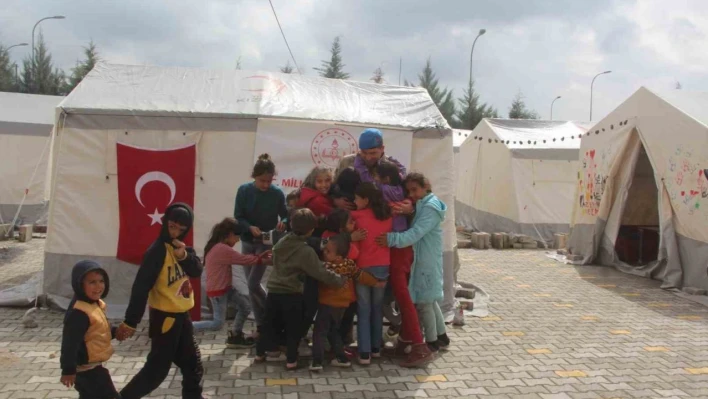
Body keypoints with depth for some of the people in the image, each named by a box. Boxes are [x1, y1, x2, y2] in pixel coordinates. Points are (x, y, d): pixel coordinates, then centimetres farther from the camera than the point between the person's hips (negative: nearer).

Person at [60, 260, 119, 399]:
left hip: (92, 366, 10)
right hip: (87, 368, -10)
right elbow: (70, 343, -27)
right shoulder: (79, 312, -27)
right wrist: (68, 370, -25)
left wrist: (115, 332, 1)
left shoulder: (96, 304, 5)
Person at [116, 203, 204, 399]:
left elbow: (197, 271, -6)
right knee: (157, 368, -3)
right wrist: (130, 321, -26)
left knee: (192, 363, 19)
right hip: (165, 317, -8)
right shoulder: (157, 250, -20)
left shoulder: (182, 247, 5)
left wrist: (185, 255, -25)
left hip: (181, 316, 8)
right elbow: (141, 286, -24)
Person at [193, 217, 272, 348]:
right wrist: (264, 260, -6)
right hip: (218, 291, -10)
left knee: (245, 304, 9)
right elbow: (244, 260, -18)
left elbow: (239, 258, 8)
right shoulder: (223, 249, -23)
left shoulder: (217, 246, 8)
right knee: (217, 324, -3)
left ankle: (235, 336, 18)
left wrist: (260, 256, 1)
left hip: (225, 288, 10)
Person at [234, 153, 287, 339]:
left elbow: (286, 215, -2)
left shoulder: (277, 193, -10)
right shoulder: (244, 190, -7)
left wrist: (283, 222, -25)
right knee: (251, 285, 7)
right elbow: (238, 217, -6)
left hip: (267, 243, -3)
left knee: (253, 283, -12)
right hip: (247, 242, 3)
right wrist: (250, 227, -24)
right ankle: (261, 324, 19)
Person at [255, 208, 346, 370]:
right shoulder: (306, 251, -16)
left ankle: (260, 353, 27)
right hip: (292, 295, -6)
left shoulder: (281, 242, 5)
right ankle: (291, 360, 10)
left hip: (274, 291, 6)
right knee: (294, 329, 8)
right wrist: (341, 280, -6)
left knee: (270, 325, 18)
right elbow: (321, 273, -16)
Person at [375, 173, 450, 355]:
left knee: (423, 302, 0)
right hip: (421, 259, 9)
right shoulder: (420, 205, 13)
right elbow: (413, 229, 10)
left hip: (427, 261, -9)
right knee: (430, 300, 18)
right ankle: (441, 337, 30)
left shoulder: (430, 208, -17)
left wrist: (392, 239, -35)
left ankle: (431, 342, 13)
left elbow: (415, 234, -27)